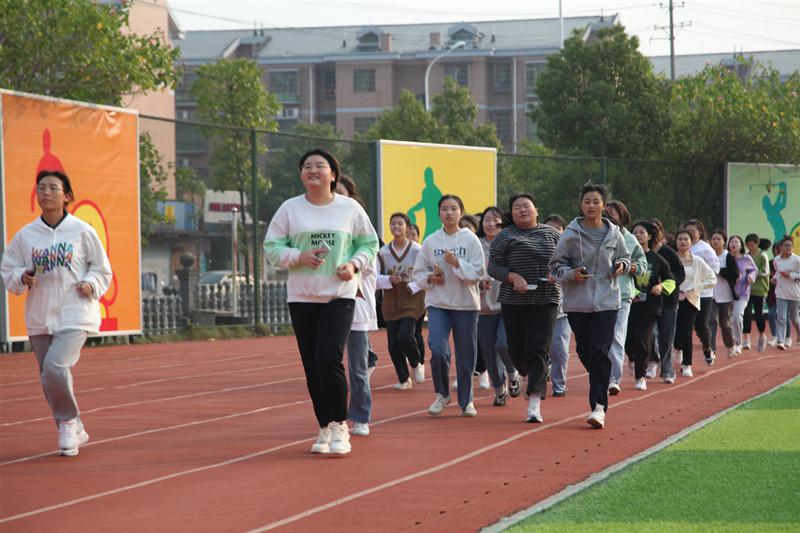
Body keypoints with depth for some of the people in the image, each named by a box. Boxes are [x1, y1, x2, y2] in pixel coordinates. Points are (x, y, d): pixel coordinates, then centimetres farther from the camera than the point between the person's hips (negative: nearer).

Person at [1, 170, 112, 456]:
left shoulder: (82, 231, -2)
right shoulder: (25, 235, 3)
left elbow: (103, 270, 7)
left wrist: (90, 285, -12)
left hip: (75, 315, -4)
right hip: (39, 317, 4)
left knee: (55, 367, -23)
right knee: (49, 379, 8)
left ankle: (68, 422, 0)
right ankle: (74, 432, 28)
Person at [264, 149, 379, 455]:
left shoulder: (350, 208, 3)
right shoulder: (289, 209, 4)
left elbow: (369, 243, 11)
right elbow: (271, 247, 4)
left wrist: (355, 264, -7)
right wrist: (299, 257, -13)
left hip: (340, 295, -2)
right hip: (301, 297, 2)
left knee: (329, 358, -19)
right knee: (312, 367, 4)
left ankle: (338, 425, -5)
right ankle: (325, 429, 18)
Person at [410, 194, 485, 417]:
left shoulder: (471, 240, -1)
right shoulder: (430, 241, 5)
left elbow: (478, 273, -6)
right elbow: (418, 272, 12)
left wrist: (456, 263, -17)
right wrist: (430, 278, -7)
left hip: (465, 304, -1)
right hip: (437, 303, 1)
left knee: (465, 354, 3)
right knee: (438, 349, -15)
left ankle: (466, 400, 19)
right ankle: (442, 394, 7)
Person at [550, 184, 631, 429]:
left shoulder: (613, 234, 3)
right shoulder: (571, 234, -3)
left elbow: (625, 256, 19)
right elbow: (556, 264, 2)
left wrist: (621, 266, -2)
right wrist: (571, 273, -17)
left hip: (607, 301, -1)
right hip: (577, 302, 1)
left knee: (600, 352, -11)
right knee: (585, 352, 7)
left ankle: (599, 406, -12)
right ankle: (600, 388, 33)